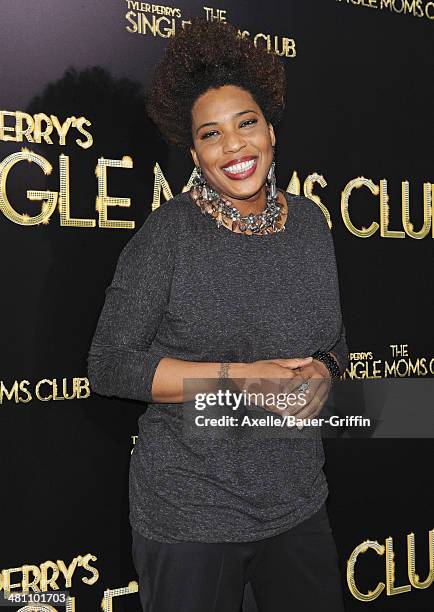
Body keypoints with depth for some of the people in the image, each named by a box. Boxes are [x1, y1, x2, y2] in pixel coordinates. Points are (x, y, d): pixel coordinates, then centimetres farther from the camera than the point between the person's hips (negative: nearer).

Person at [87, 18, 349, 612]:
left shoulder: (309, 221, 3)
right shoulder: (169, 232, -13)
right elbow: (109, 365, -14)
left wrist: (321, 370, -9)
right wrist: (238, 377, -21)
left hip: (298, 501, 5)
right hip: (191, 512, -4)